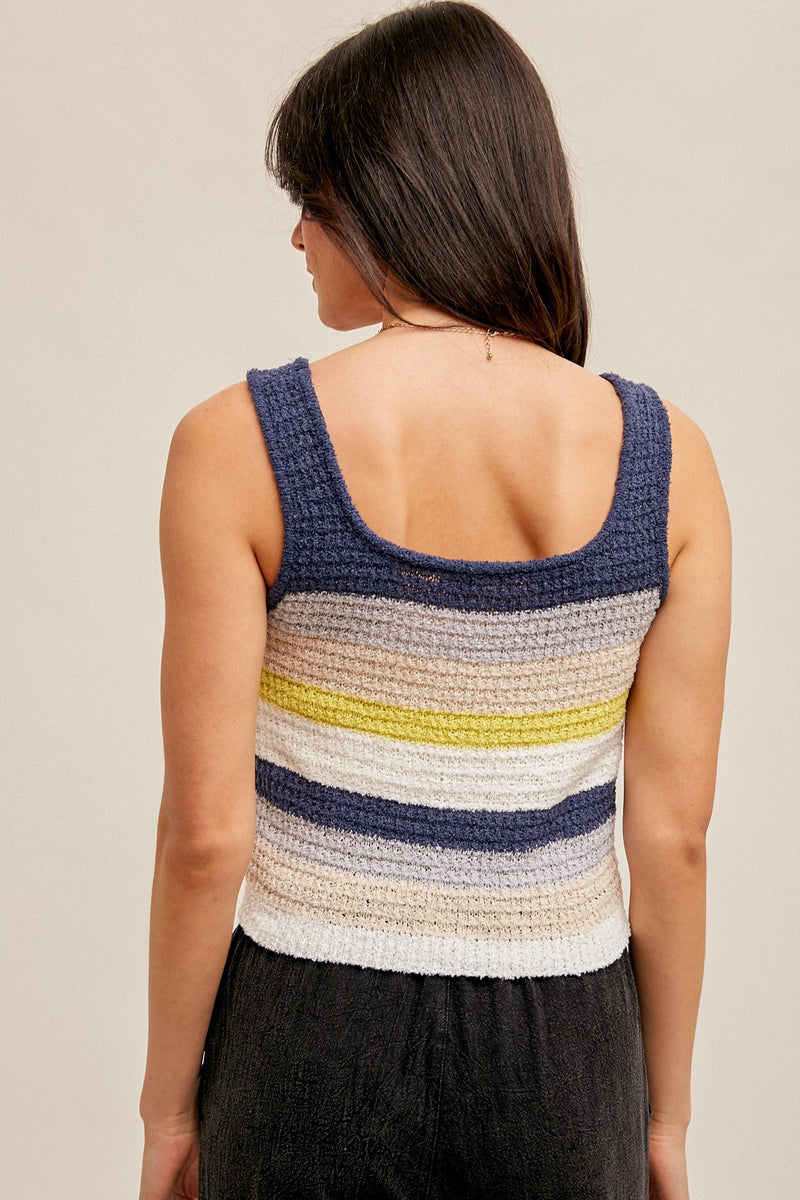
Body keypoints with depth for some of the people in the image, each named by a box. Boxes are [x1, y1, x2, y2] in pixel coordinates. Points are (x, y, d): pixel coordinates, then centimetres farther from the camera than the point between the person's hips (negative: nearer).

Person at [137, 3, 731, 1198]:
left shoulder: (239, 447, -17)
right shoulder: (665, 456, -10)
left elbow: (206, 833, -14)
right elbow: (673, 833, -6)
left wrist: (169, 1102, 1)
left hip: (313, 1046, -1)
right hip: (561, 1055, 2)